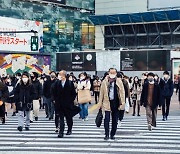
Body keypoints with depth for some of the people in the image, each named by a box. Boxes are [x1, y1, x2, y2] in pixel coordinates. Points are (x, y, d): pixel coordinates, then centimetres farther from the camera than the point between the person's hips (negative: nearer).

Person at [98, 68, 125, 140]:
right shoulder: (105, 81, 1)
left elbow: (122, 91, 3)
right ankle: (107, 134, 2)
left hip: (116, 103, 1)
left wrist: (122, 102, -4)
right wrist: (100, 103, 3)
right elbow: (101, 92, 4)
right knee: (107, 119, -8)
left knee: (115, 120, 8)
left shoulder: (119, 81, 2)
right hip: (107, 102, -1)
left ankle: (112, 134, 20)